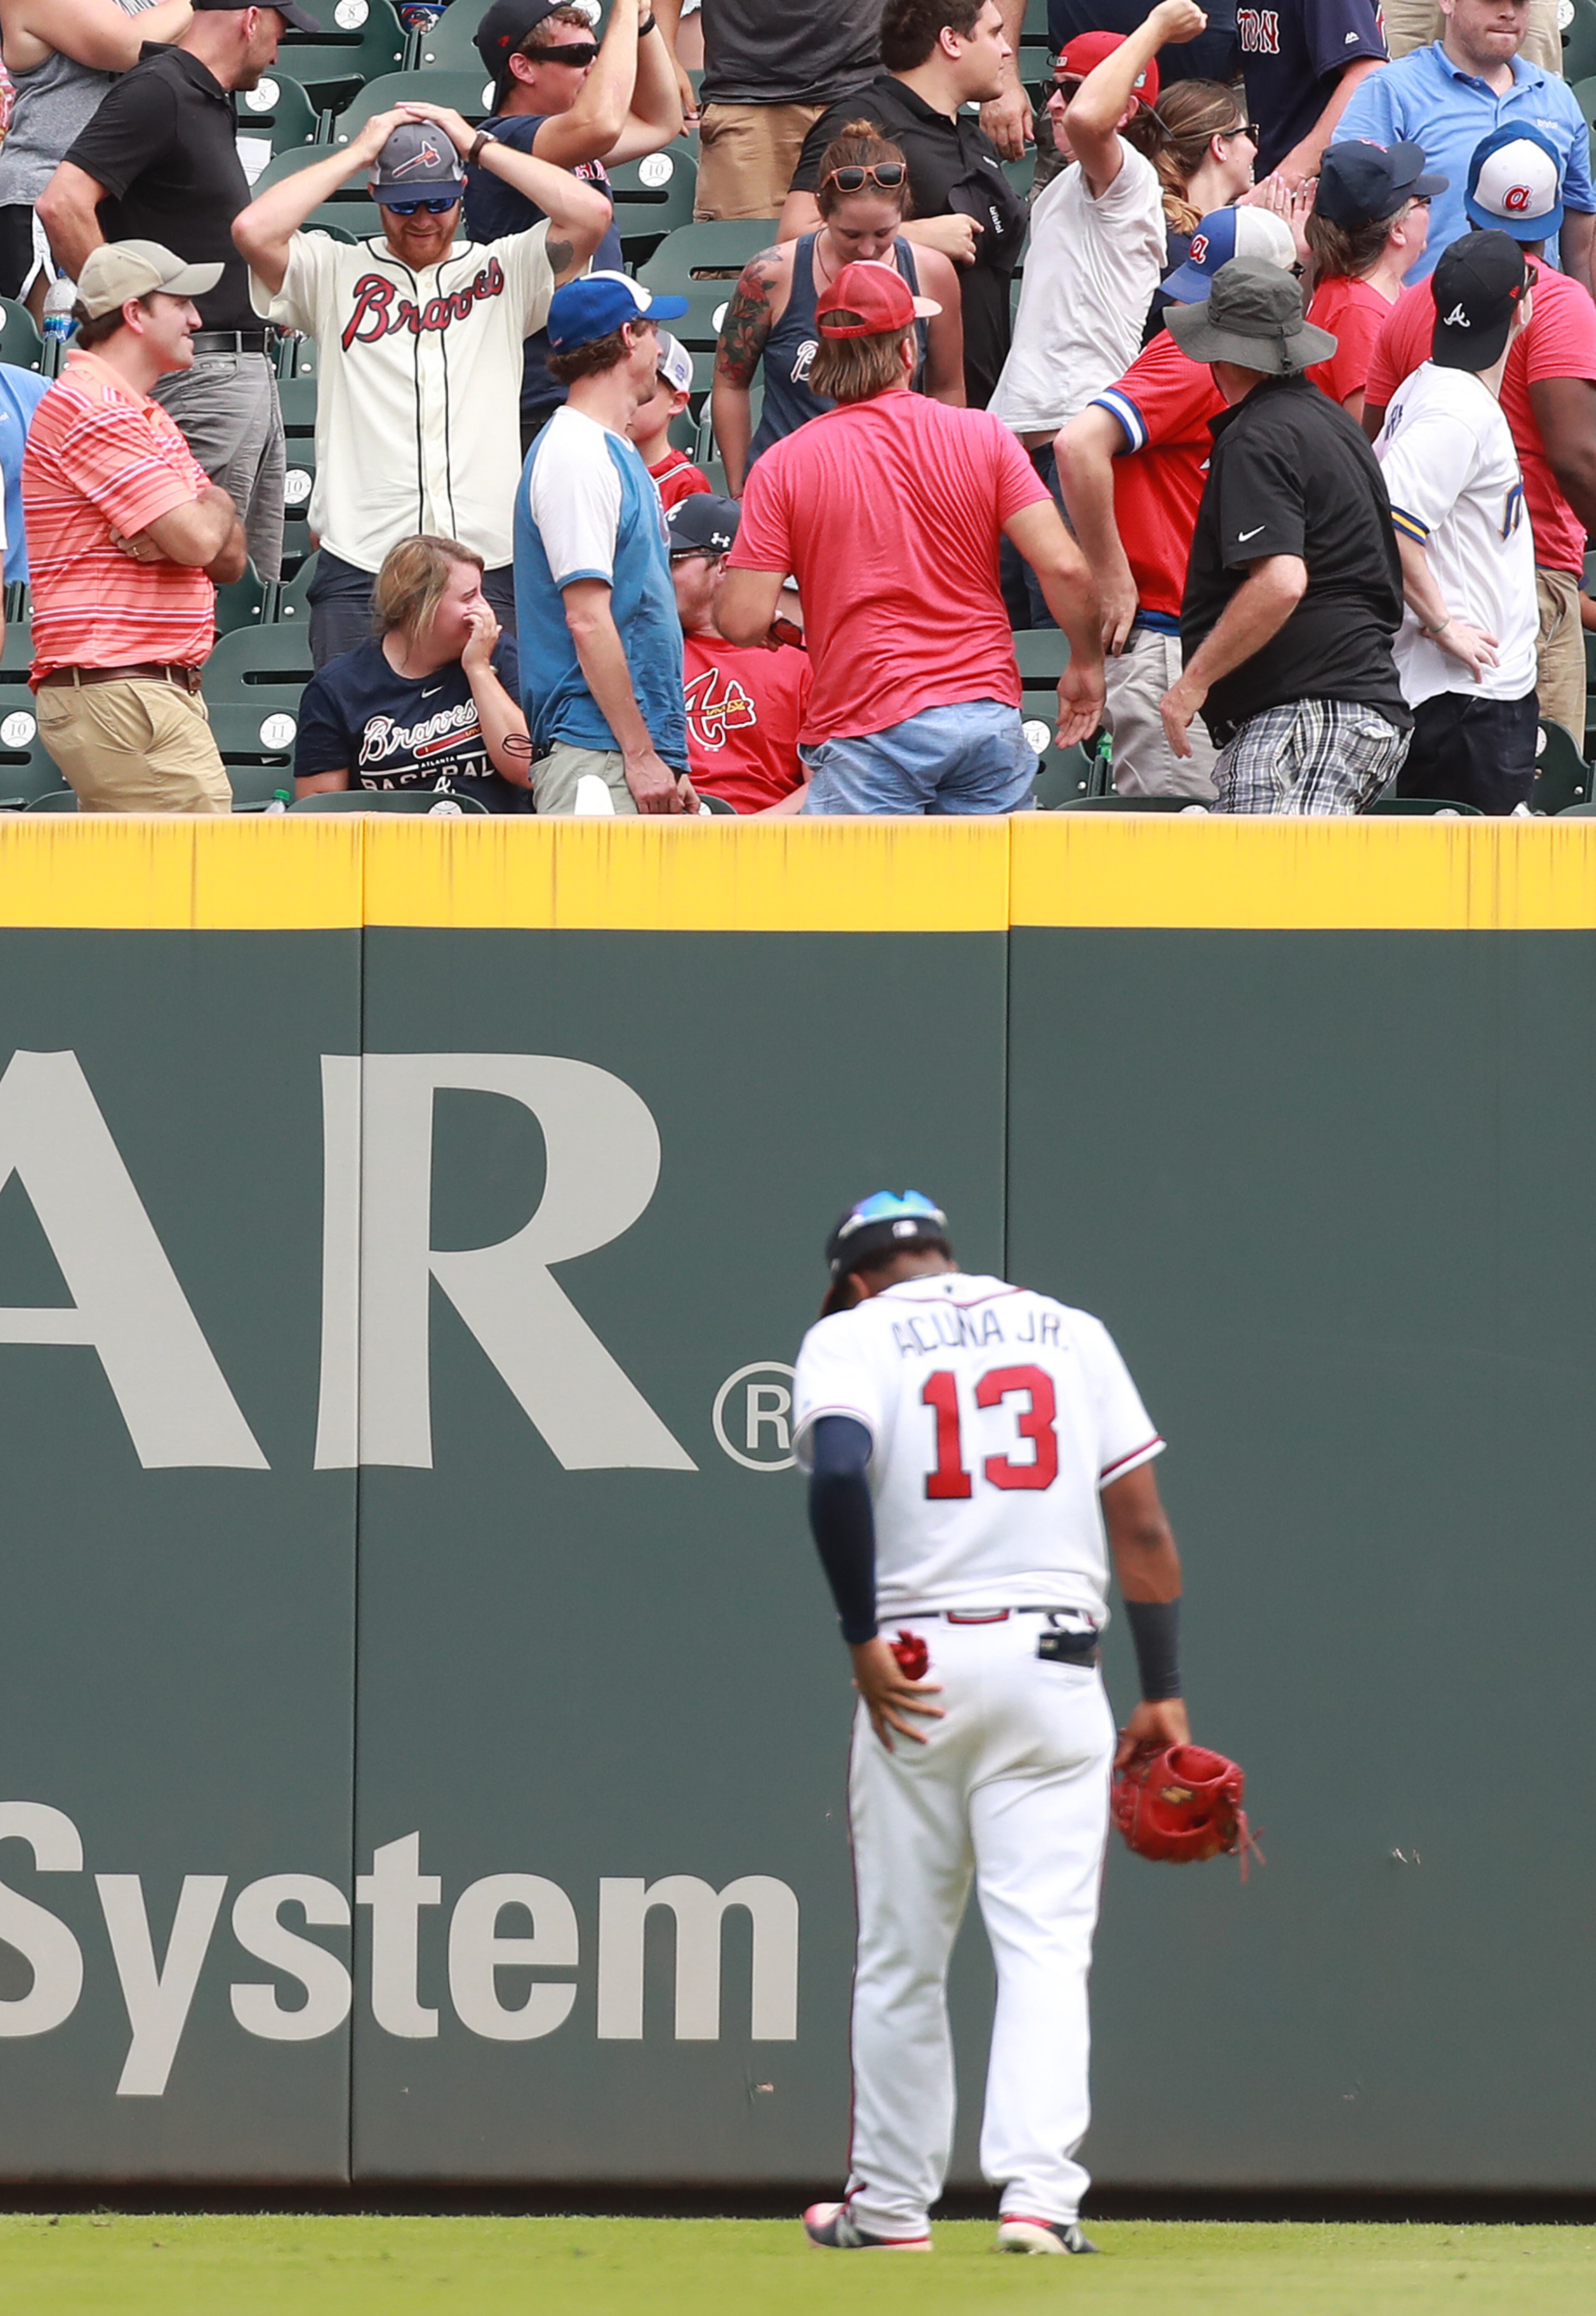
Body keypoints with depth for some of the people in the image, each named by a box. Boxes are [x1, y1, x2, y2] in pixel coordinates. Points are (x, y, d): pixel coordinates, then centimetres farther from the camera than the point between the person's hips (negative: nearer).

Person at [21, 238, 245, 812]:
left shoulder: (144, 415, 24)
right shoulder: (94, 410, -11)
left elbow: (229, 558, 18)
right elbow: (199, 540, -17)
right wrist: (216, 506, 6)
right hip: (116, 695, -10)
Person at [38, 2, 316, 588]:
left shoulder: (212, 101, 17)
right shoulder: (158, 93, -12)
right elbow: (63, 205, -23)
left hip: (249, 368, 10)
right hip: (201, 375, -10)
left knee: (256, 580, 9)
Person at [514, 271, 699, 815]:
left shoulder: (617, 452, 22)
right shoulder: (575, 455, -9)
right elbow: (587, 618, -16)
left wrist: (671, 766, 21)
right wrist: (640, 755, -18)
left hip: (644, 751, 10)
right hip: (596, 755, -10)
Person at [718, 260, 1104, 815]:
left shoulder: (783, 466, -2)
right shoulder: (982, 436, 3)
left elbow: (744, 621, -6)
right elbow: (1064, 567, -3)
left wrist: (723, 590, 19)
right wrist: (1087, 664, 13)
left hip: (866, 734, -2)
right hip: (988, 715, 3)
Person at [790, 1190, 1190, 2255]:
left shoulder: (853, 1336, 4)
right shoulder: (1072, 1331, 13)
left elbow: (837, 1470, -18)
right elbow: (1142, 1525, 7)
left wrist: (864, 1638, -13)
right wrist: (1164, 1690, 8)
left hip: (916, 1673, -1)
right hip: (1056, 1673, 1)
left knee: (902, 1958, 9)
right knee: (1047, 1946, -3)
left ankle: (892, 2203, 15)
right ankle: (1042, 2196, -17)